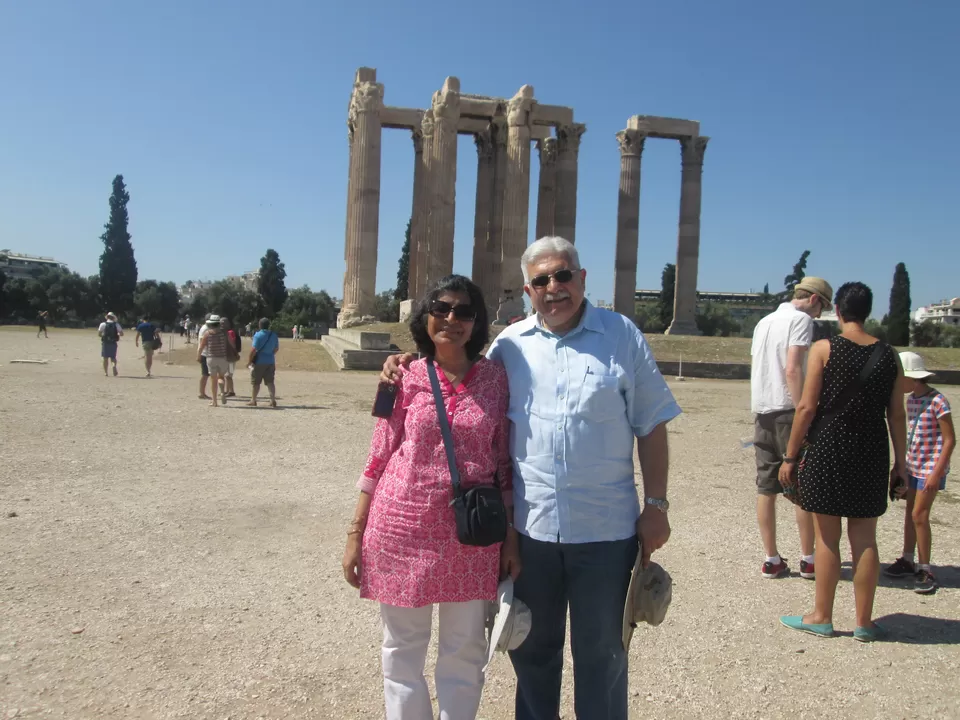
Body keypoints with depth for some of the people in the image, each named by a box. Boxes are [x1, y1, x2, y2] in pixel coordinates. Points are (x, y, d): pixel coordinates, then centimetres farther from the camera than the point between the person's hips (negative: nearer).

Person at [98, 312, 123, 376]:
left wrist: (103, 336, 15)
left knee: (105, 358, 7)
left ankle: (105, 372, 8)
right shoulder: (116, 324, 1)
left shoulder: (103, 324, -1)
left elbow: (99, 333, -4)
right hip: (113, 343, 1)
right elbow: (121, 334, -3)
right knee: (113, 357, 11)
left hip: (105, 343, 0)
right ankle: (114, 365, -20)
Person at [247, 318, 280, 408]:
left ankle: (253, 401, 16)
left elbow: (254, 349, -17)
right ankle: (273, 400, -1)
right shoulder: (274, 335, 5)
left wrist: (250, 360, -8)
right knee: (270, 382, 6)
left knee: (255, 382, 7)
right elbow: (277, 349, 13)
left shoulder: (258, 335, -14)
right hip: (271, 362, 5)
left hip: (259, 362, -5)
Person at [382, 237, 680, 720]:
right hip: (529, 525, 2)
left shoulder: (622, 336, -2)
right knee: (531, 648, 20)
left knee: (601, 652, 15)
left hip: (605, 529, -2)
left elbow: (651, 428, 0)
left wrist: (656, 505, -3)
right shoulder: (510, 343, 4)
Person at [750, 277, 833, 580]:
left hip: (761, 411, 7)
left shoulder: (764, 322, 19)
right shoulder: (801, 320, -6)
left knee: (766, 488, 7)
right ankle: (808, 560, 11)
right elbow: (792, 370, -17)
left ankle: (771, 560, 12)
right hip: (787, 410, -7)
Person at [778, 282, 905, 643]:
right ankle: (864, 622, 19)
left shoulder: (824, 349, -8)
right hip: (872, 456, 4)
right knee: (864, 539, 11)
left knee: (827, 538, 6)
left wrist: (790, 456, -4)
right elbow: (897, 414, 5)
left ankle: (822, 617, 17)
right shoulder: (888, 355, 3)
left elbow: (807, 407, -10)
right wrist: (900, 463, 13)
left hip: (829, 450, -3)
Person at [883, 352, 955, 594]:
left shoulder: (937, 401, -17)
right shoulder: (911, 400, 6)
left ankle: (925, 570, 5)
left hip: (931, 467, -8)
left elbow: (950, 440, -15)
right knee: (910, 512, 14)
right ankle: (907, 561, 26)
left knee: (919, 515, -6)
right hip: (913, 465, 8)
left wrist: (936, 472, -18)